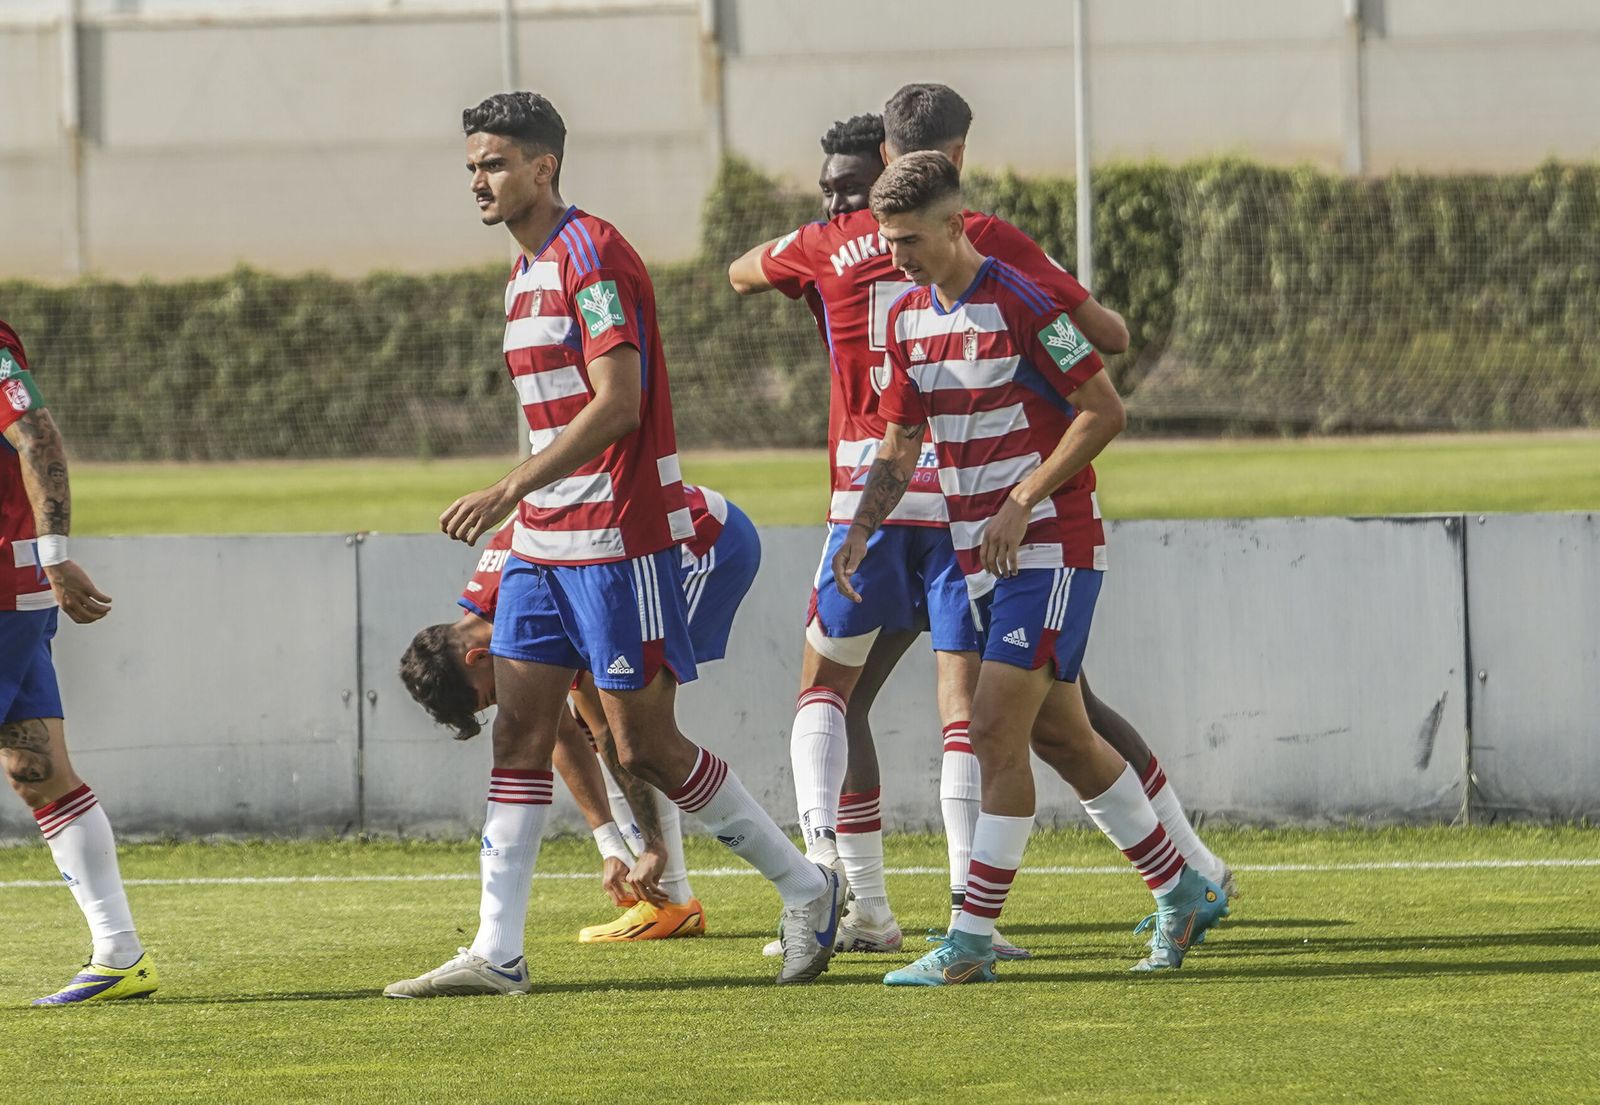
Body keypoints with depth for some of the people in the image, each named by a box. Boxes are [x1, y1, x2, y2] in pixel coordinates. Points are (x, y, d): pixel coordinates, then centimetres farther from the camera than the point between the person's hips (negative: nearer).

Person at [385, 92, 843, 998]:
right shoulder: (527, 272, 15)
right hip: (546, 541, 9)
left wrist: (508, 493, -25)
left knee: (646, 745, -5)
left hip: (620, 537, -9)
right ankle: (498, 952, 1)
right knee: (520, 727, 2)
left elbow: (617, 405, -22)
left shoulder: (593, 256, -14)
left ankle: (807, 889, 9)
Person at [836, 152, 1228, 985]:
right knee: (1064, 737, 12)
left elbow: (1104, 411, -14)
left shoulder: (1019, 304, -15)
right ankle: (1183, 893, 26)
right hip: (980, 560, 8)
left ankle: (971, 942, -13)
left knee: (995, 732, -14)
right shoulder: (906, 321, 8)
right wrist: (863, 529, 0)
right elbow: (901, 442, 16)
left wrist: (1021, 502, -18)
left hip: (1051, 548, -8)